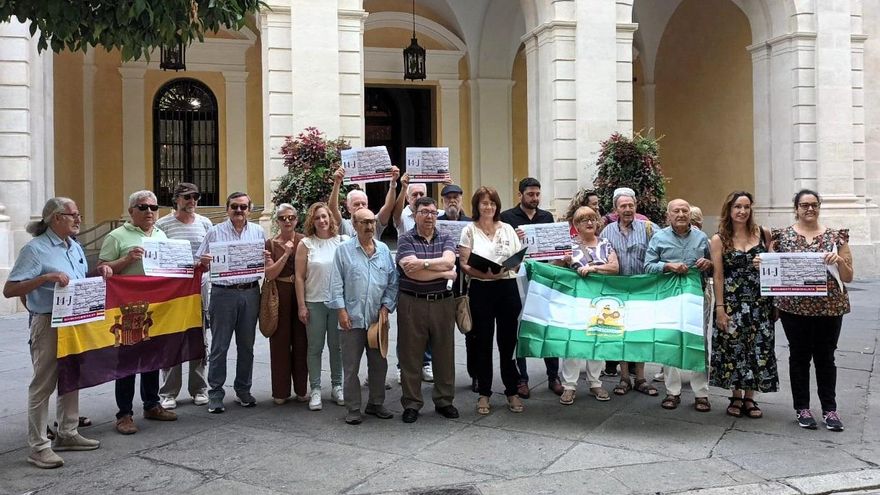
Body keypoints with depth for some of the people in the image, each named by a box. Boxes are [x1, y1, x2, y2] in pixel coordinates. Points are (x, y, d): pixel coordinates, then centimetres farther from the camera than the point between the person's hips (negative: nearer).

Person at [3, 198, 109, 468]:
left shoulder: (75, 246, 11)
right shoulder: (35, 249, -13)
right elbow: (9, 290, -17)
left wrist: (98, 272, 3)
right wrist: (46, 277, -27)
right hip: (48, 324, -8)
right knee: (44, 384, -1)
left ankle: (67, 433, 28)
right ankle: (38, 446, 6)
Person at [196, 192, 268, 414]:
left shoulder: (258, 232, 11)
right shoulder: (215, 232, 3)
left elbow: (267, 265, 15)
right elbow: (200, 263, 5)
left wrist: (267, 260, -7)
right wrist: (203, 262, -17)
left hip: (250, 293, 3)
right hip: (223, 293, -3)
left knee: (246, 345, 10)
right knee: (219, 346, -1)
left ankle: (243, 390, 22)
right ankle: (215, 393, 7)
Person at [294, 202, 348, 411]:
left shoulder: (343, 241, 3)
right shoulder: (306, 244, 0)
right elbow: (299, 276, -2)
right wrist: (301, 306, -6)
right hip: (314, 302, -1)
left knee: (337, 346, 10)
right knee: (315, 347, 4)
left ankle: (337, 387, 22)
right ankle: (315, 390, 12)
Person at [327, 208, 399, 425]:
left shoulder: (383, 249, 8)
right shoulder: (344, 250, -1)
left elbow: (393, 281, 10)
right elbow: (336, 283, -3)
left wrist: (386, 306, 1)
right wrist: (341, 310, -9)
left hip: (378, 318, 3)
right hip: (352, 318, -3)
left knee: (379, 364, 11)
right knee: (351, 367, 2)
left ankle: (376, 404, 25)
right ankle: (353, 409, 12)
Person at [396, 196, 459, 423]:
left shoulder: (446, 239, 9)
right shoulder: (405, 240, -1)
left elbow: (448, 261, -12)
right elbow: (411, 271, -16)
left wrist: (423, 262, -19)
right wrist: (444, 273, -9)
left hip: (443, 302, 3)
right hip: (412, 303, -3)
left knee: (444, 353, 9)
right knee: (410, 355, 3)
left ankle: (444, 400, 23)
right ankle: (411, 403, 15)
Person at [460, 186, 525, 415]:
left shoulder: (508, 229, 10)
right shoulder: (469, 231, 3)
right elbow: (464, 264, -3)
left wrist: (505, 269, -12)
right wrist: (484, 274, -19)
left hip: (507, 287, 2)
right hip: (481, 290, -1)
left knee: (508, 341, 5)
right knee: (483, 343, 4)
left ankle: (512, 392, 16)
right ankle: (484, 394, 15)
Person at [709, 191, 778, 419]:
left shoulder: (763, 234, 4)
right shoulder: (719, 239, -1)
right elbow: (718, 276, -4)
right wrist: (720, 308, -8)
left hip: (760, 303, 2)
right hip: (732, 303, -2)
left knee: (758, 348, 4)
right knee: (733, 348, 3)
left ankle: (749, 398, 18)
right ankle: (736, 397, 18)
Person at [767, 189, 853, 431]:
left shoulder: (836, 236, 5)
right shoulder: (782, 236, 3)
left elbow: (848, 277, 6)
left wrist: (839, 260, -14)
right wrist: (762, 264, -12)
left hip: (829, 307, 1)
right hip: (794, 307, 0)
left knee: (825, 357, 7)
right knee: (799, 356, 7)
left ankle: (830, 408, 18)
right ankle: (802, 408, 18)